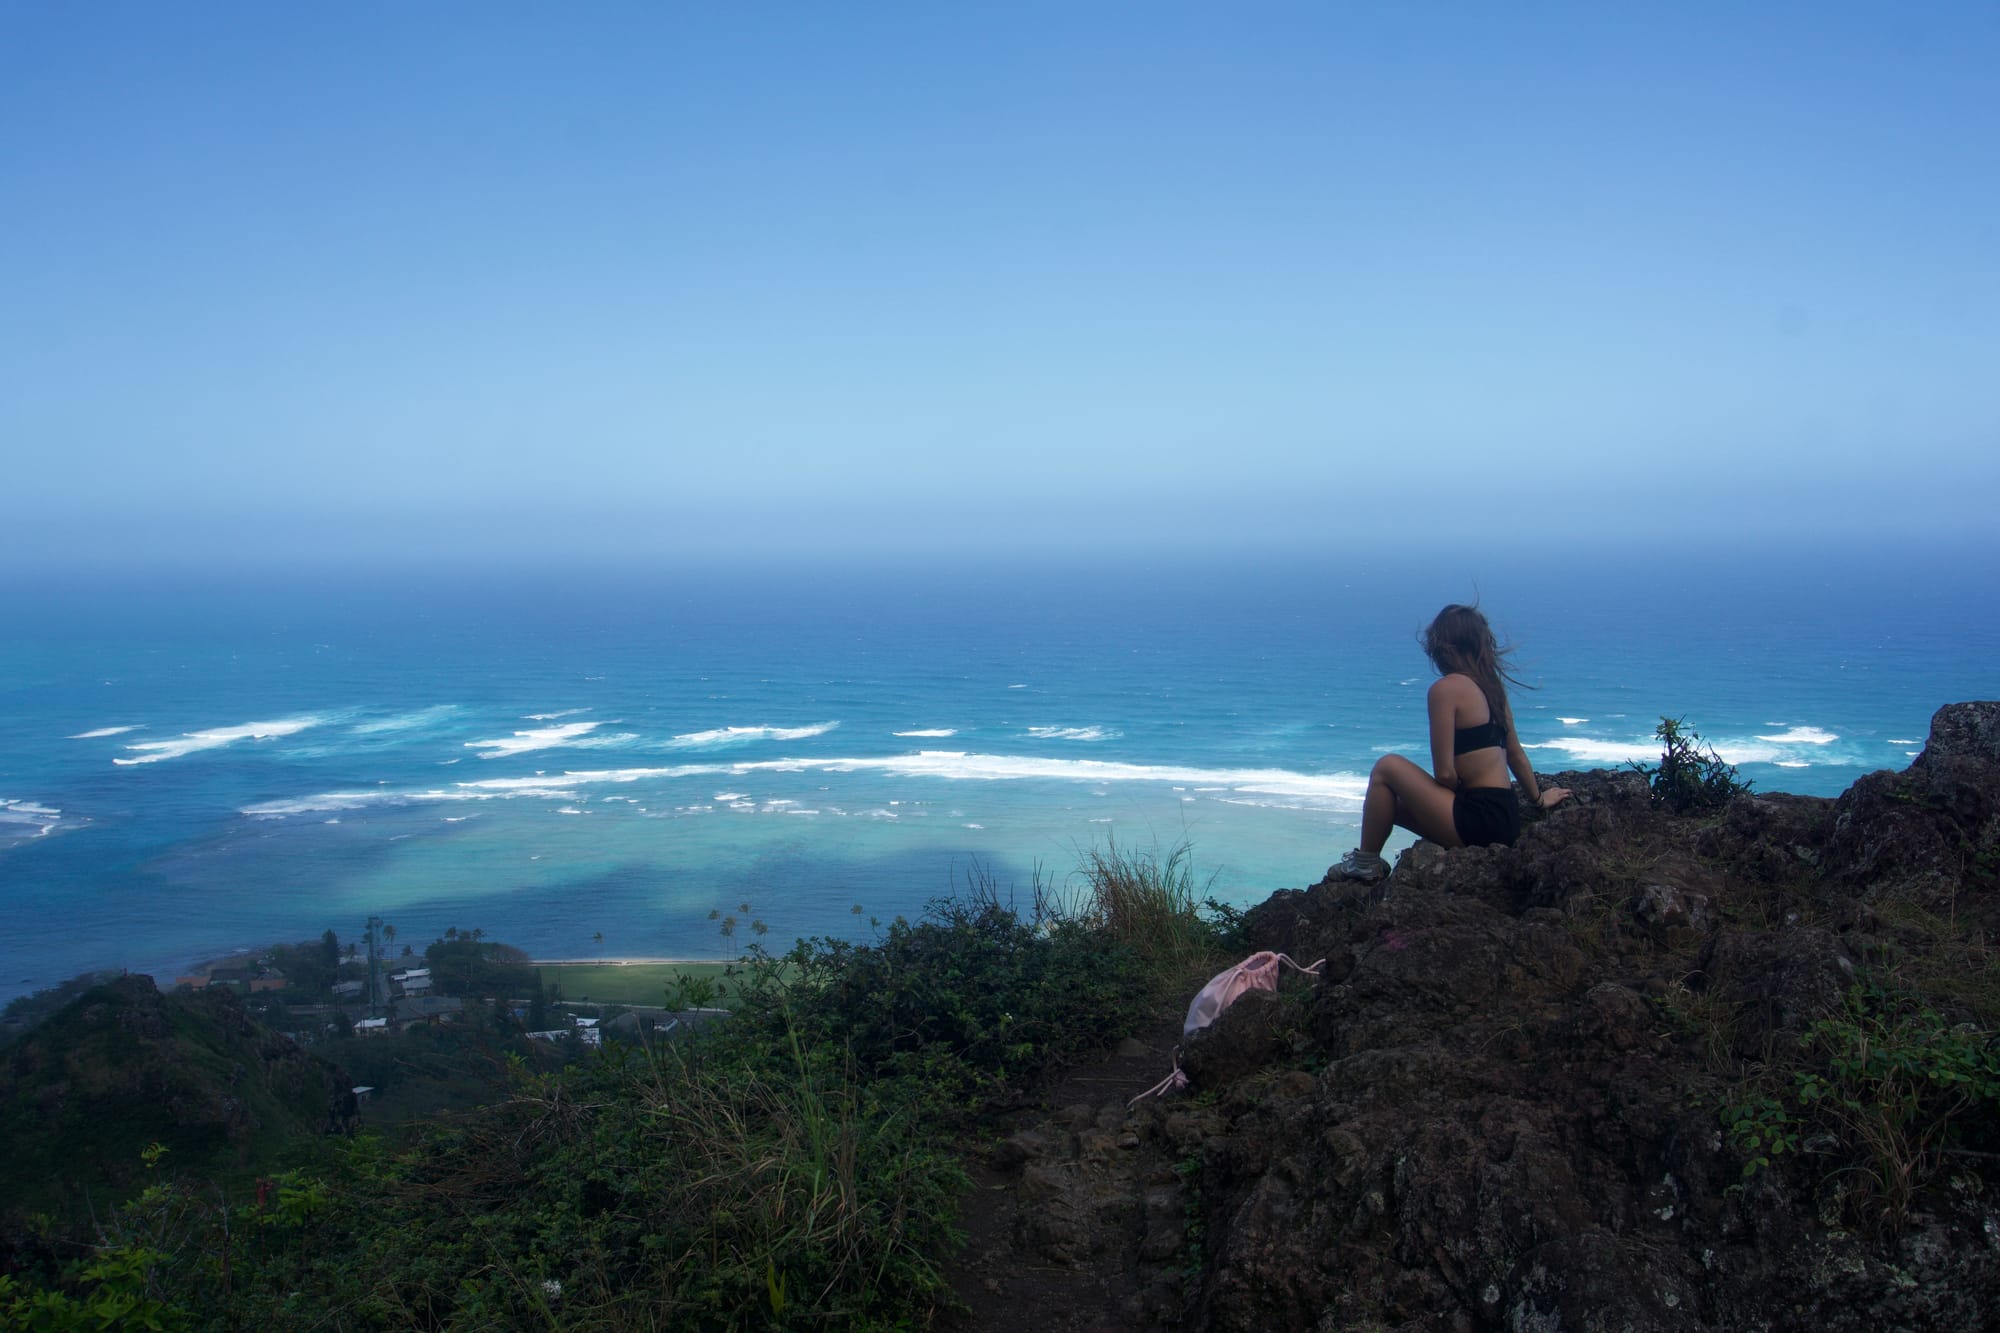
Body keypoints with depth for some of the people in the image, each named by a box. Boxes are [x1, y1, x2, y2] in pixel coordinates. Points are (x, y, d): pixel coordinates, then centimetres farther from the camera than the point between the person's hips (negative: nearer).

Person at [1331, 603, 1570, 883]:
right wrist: (1538, 799, 34)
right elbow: (1516, 755, 20)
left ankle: (1366, 864, 5)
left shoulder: (1446, 688, -13)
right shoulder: (1491, 684, 11)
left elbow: (1444, 773, -15)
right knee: (1393, 803, 22)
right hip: (1506, 820, 9)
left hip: (1478, 822, -9)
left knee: (1387, 768, 0)